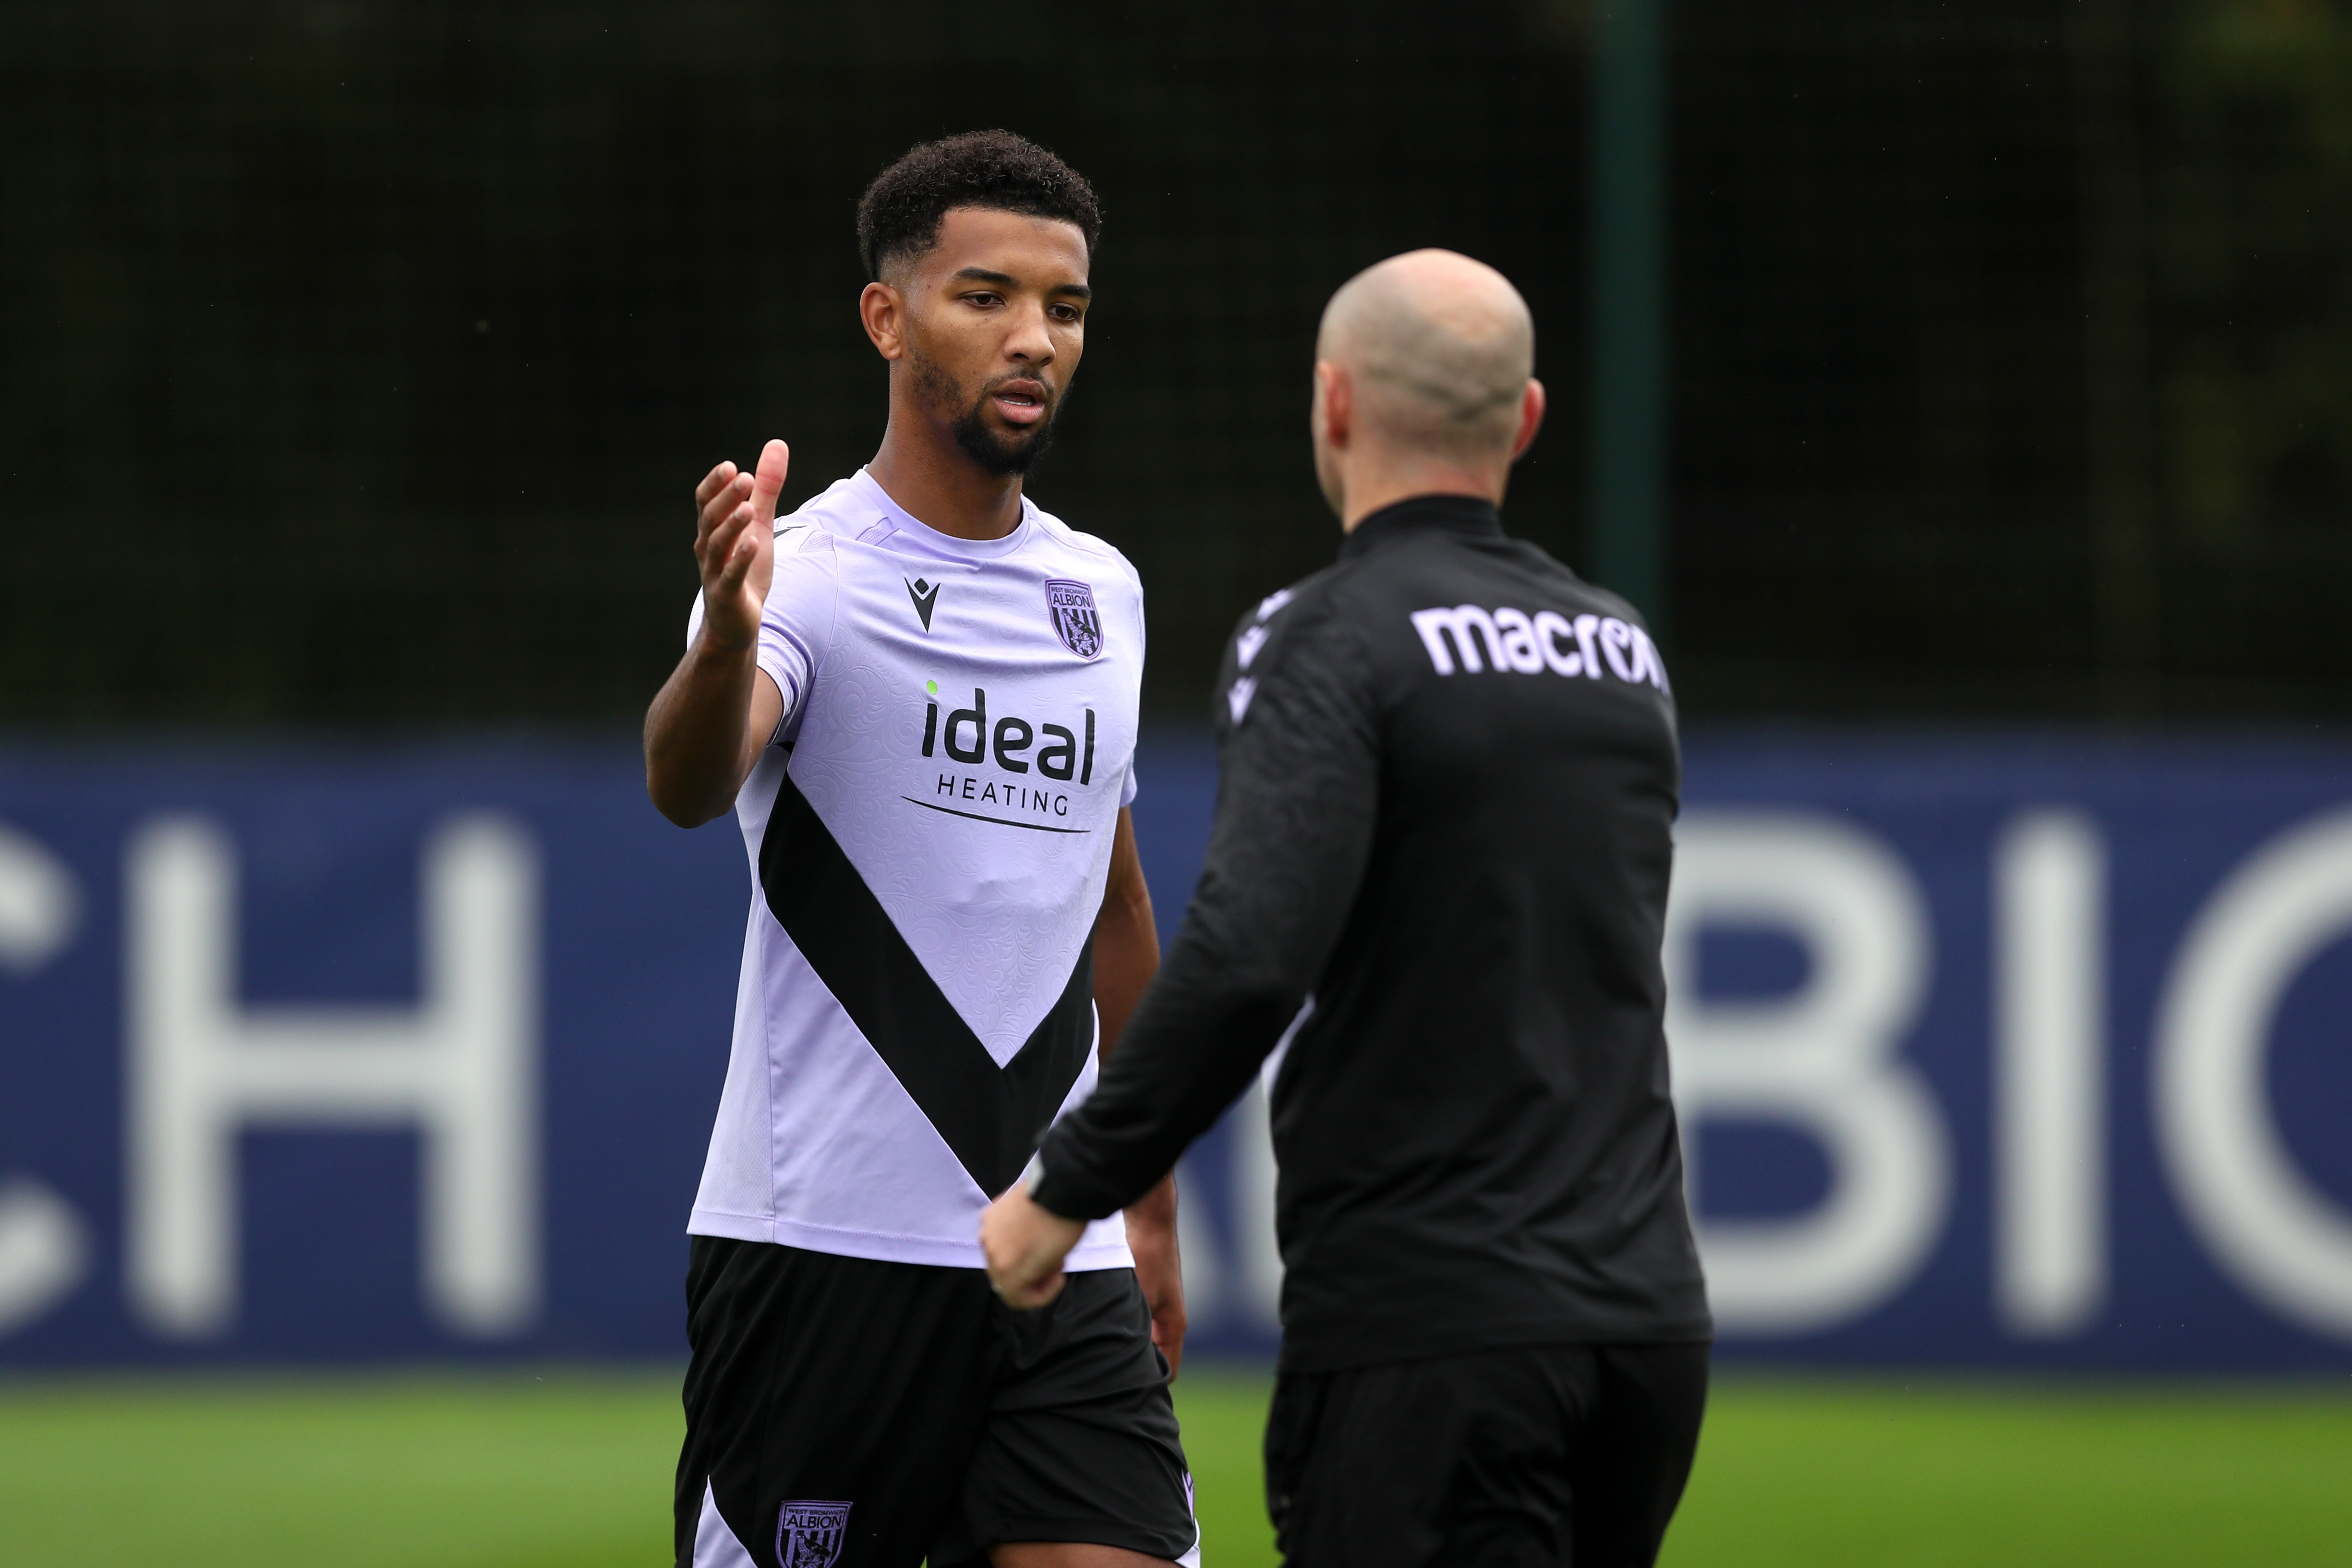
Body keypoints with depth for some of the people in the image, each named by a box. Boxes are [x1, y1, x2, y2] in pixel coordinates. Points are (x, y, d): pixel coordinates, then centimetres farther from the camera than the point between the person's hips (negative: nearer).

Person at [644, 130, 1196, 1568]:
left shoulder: (1102, 591, 13)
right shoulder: (807, 572, -7)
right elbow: (687, 785, -28)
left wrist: (1149, 1204, 26)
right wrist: (729, 638, -50)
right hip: (819, 1242, -5)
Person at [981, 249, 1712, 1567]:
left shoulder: (1330, 642, -9)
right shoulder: (1624, 646, 14)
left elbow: (1249, 959, -22)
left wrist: (1067, 1190, -12)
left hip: (1427, 1328, -7)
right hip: (1645, 1312, 7)